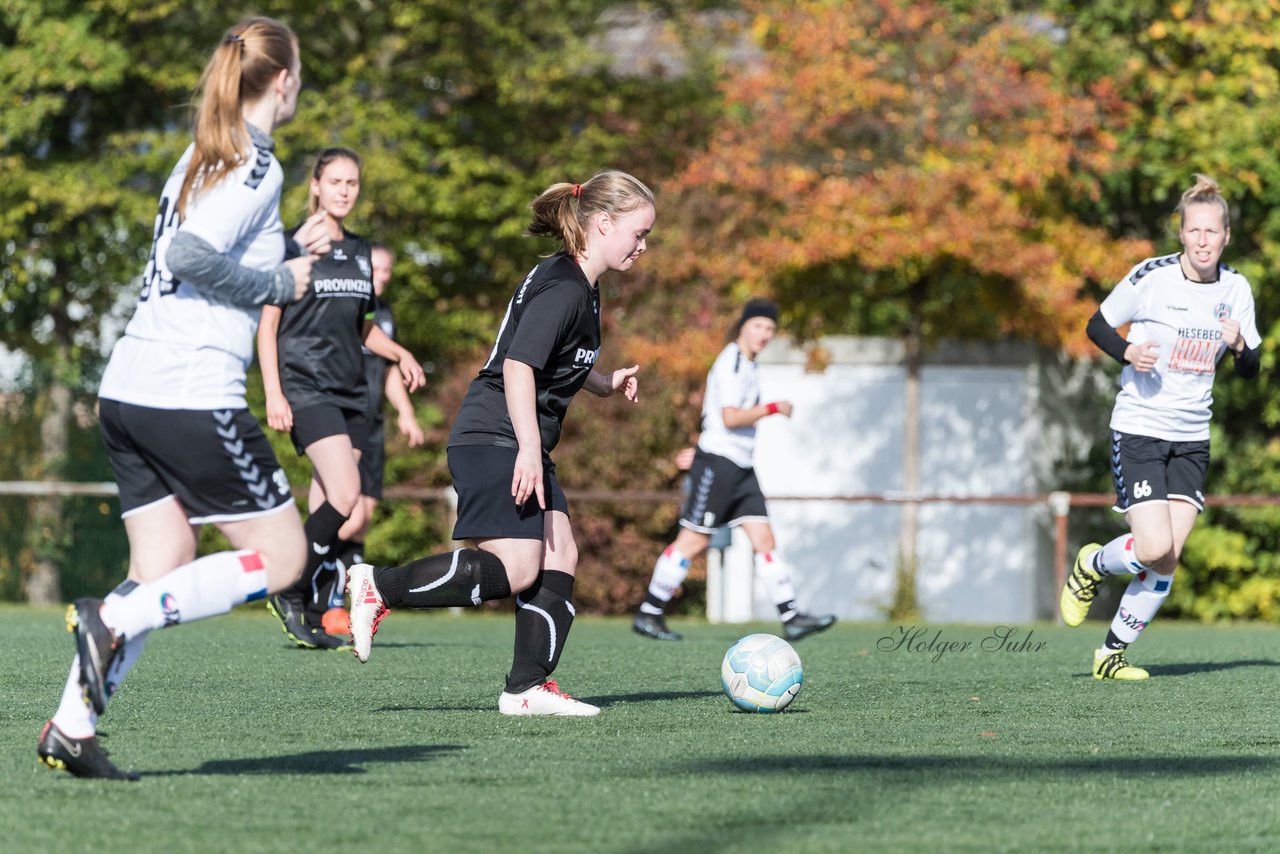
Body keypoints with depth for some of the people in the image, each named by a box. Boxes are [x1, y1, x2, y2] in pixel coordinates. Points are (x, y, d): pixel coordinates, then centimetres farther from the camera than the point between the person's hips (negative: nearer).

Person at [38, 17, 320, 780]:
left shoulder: (203, 159, 17)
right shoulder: (255, 166, -9)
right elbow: (191, 256, -21)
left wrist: (289, 252, 23)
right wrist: (281, 283, -8)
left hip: (128, 393, 9)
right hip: (195, 396, -9)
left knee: (165, 577, 10)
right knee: (281, 556, 1)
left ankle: (71, 729, -1)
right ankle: (112, 620, -12)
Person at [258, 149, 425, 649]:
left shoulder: (359, 251, 15)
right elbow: (268, 325, -6)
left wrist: (398, 354, 8)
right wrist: (273, 393, -14)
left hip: (350, 391, 7)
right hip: (306, 387, -7)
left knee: (330, 511, 3)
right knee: (344, 496, -20)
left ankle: (315, 617, 6)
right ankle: (290, 593, -7)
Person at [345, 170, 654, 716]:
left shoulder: (581, 289, 18)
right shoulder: (561, 289, -14)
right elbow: (518, 366, -23)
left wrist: (606, 383, 24)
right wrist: (528, 448, -27)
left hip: (519, 446, 11)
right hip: (493, 441, -11)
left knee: (560, 558, 2)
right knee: (517, 569, -17)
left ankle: (527, 688, 1)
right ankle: (377, 587, -10)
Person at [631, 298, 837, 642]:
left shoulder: (745, 364, 18)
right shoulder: (731, 363, -13)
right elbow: (730, 417, -22)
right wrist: (773, 409, -14)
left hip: (741, 469, 9)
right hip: (718, 462, -9)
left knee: (764, 540, 2)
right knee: (693, 541, -5)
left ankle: (791, 617, -2)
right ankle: (648, 614, 3)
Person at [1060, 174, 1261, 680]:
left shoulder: (1236, 289, 1)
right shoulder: (1151, 277, -12)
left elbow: (1250, 371, 7)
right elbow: (1097, 325, 0)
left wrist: (1239, 345, -15)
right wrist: (1127, 353, -19)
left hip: (1192, 438, 4)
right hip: (1138, 429, -4)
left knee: (1167, 561, -3)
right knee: (1154, 548, -17)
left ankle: (1112, 653, 14)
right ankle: (1091, 566, 17)